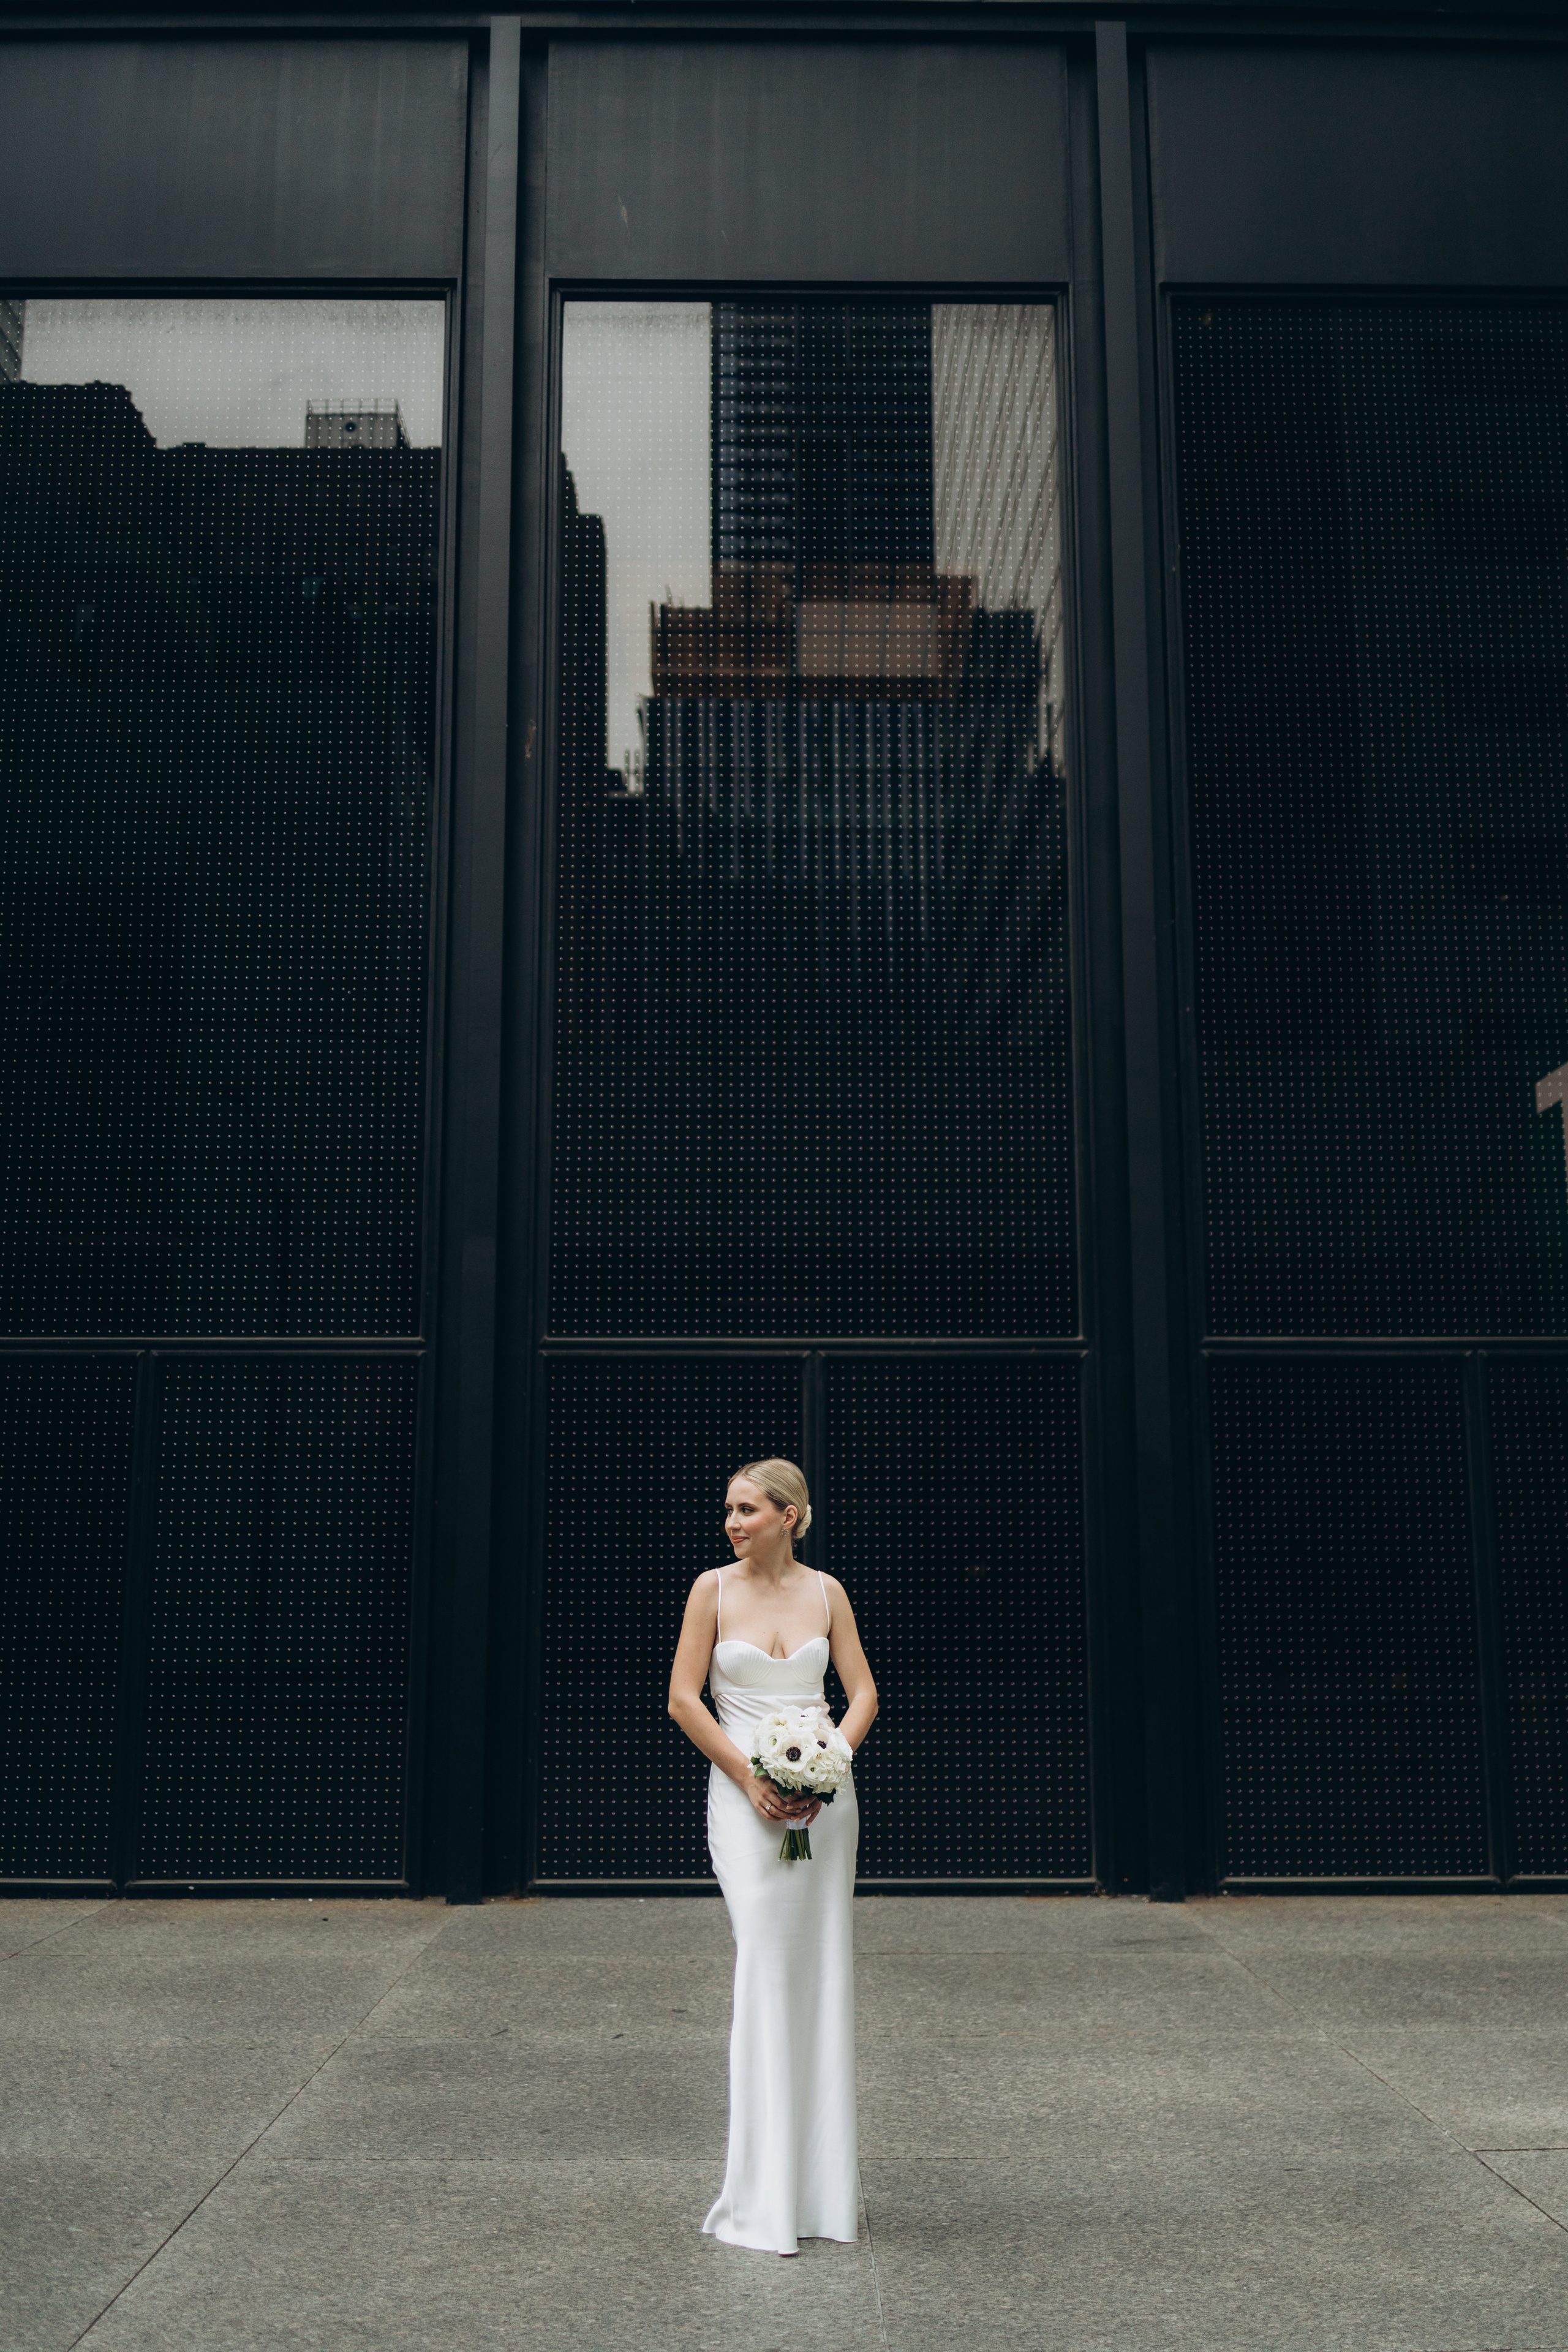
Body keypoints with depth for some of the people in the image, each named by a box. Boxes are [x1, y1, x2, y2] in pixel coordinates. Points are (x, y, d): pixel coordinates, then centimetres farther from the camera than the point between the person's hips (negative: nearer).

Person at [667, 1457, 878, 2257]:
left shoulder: (825, 1592, 4)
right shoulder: (714, 1589, -2)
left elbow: (863, 1692, 5)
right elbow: (683, 1698, -3)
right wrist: (751, 1779, -10)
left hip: (823, 1795, 3)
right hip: (746, 1794, -3)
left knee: (823, 1976, 6)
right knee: (764, 1973, -9)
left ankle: (823, 2181, 20)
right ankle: (761, 2204, -2)